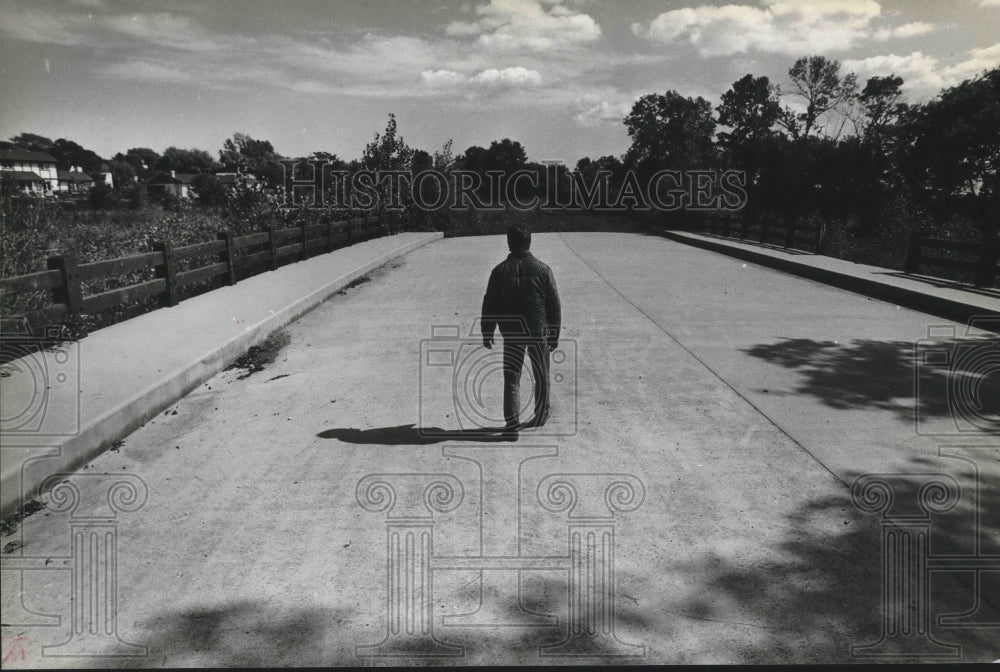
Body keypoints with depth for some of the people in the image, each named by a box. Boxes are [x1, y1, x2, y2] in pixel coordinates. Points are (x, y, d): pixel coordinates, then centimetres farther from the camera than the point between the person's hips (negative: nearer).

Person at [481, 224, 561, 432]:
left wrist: (487, 333, 8)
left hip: (511, 334, 0)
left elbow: (489, 305, -1)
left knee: (511, 378, 8)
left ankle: (511, 420, 2)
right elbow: (554, 304, -1)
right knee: (541, 377, 16)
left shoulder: (500, 271, -4)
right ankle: (541, 415, 29)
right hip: (538, 333, 0)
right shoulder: (542, 270, -5)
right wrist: (555, 334, 8)